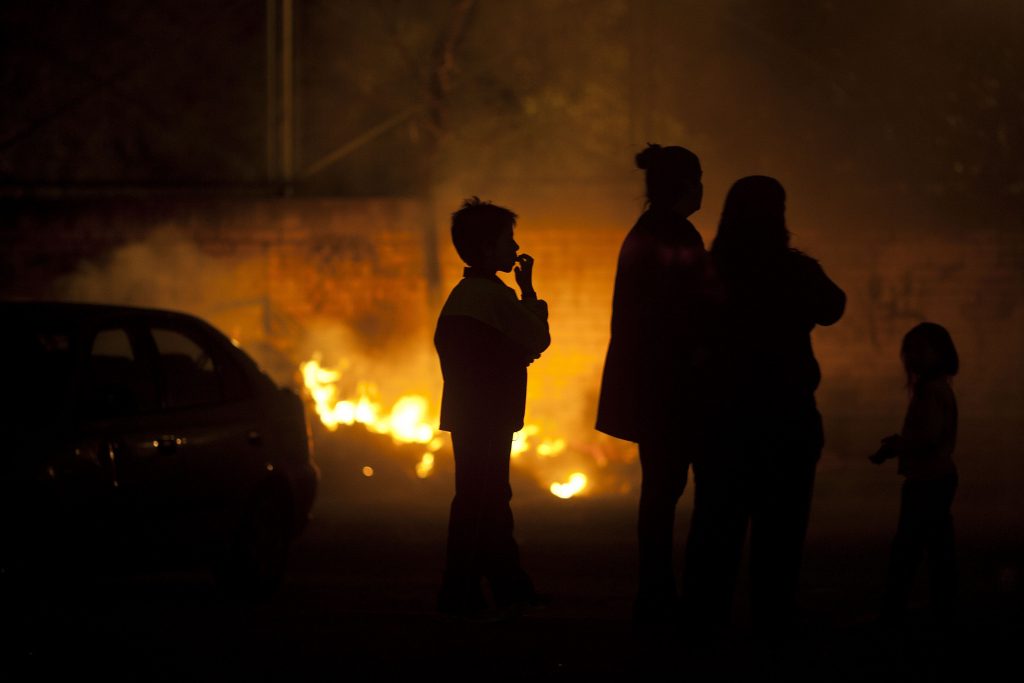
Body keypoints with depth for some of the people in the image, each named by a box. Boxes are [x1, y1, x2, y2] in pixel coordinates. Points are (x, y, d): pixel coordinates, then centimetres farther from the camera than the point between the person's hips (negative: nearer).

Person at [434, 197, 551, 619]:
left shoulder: (461, 295, 12)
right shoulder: (494, 295, -17)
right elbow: (538, 340, -11)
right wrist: (528, 292, -1)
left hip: (467, 416, 10)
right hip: (488, 420, -10)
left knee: (491, 501, 15)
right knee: (479, 504, -6)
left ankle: (510, 588, 23)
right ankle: (461, 593, -5)